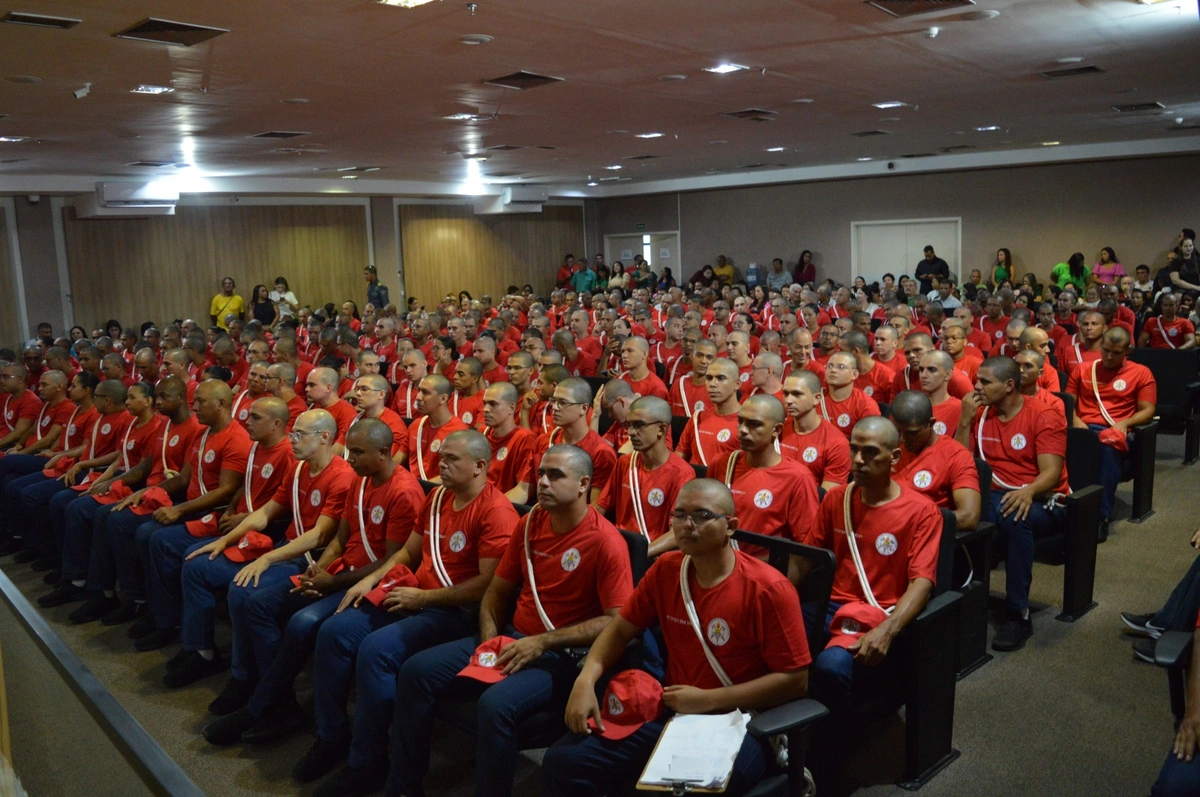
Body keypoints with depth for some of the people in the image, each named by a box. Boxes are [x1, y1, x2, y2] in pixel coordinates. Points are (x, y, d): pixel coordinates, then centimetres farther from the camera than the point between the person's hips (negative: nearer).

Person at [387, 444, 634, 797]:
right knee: (416, 671, -4)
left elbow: (616, 621, -20)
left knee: (496, 704, -34)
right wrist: (490, 640, -5)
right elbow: (497, 590, 13)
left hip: (563, 653, -7)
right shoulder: (528, 523, 5)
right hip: (512, 638, 7)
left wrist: (543, 642, -20)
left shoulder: (606, 541, -16)